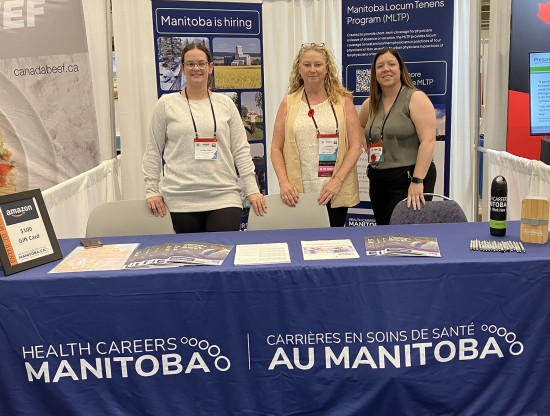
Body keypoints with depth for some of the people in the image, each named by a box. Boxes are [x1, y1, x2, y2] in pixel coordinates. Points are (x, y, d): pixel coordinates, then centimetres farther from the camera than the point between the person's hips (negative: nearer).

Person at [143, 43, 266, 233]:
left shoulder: (225, 103, 9)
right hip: (181, 200, 0)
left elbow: (241, 150, 7)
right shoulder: (166, 104, 5)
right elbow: (153, 151, 8)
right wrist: (152, 191, 1)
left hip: (224, 197, 1)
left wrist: (252, 189, 1)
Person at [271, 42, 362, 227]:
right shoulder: (288, 103, 7)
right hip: (298, 194, 0)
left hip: (335, 193, 0)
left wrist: (337, 180, -11)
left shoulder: (343, 101, 5)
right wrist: (284, 182, -9)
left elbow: (355, 146, 0)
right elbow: (276, 148, 5)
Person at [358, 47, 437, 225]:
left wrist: (417, 181, -24)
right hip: (378, 180, 6)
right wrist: (368, 148, 10)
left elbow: (428, 141, -17)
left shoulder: (415, 98, -8)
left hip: (409, 178, -6)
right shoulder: (370, 104, 10)